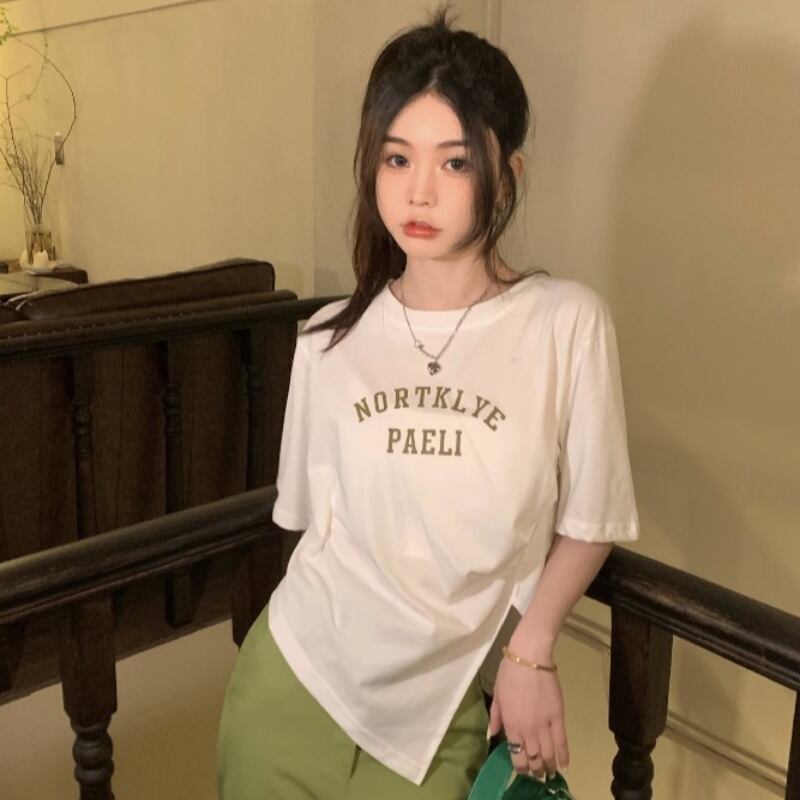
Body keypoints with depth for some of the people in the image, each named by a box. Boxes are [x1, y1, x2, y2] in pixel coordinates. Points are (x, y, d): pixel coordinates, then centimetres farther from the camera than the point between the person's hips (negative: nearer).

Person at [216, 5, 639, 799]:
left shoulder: (567, 322, -11)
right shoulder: (330, 338, -4)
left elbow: (588, 520, -4)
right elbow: (315, 518, 7)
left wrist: (530, 651, -8)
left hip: (444, 704, -2)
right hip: (296, 677, 2)